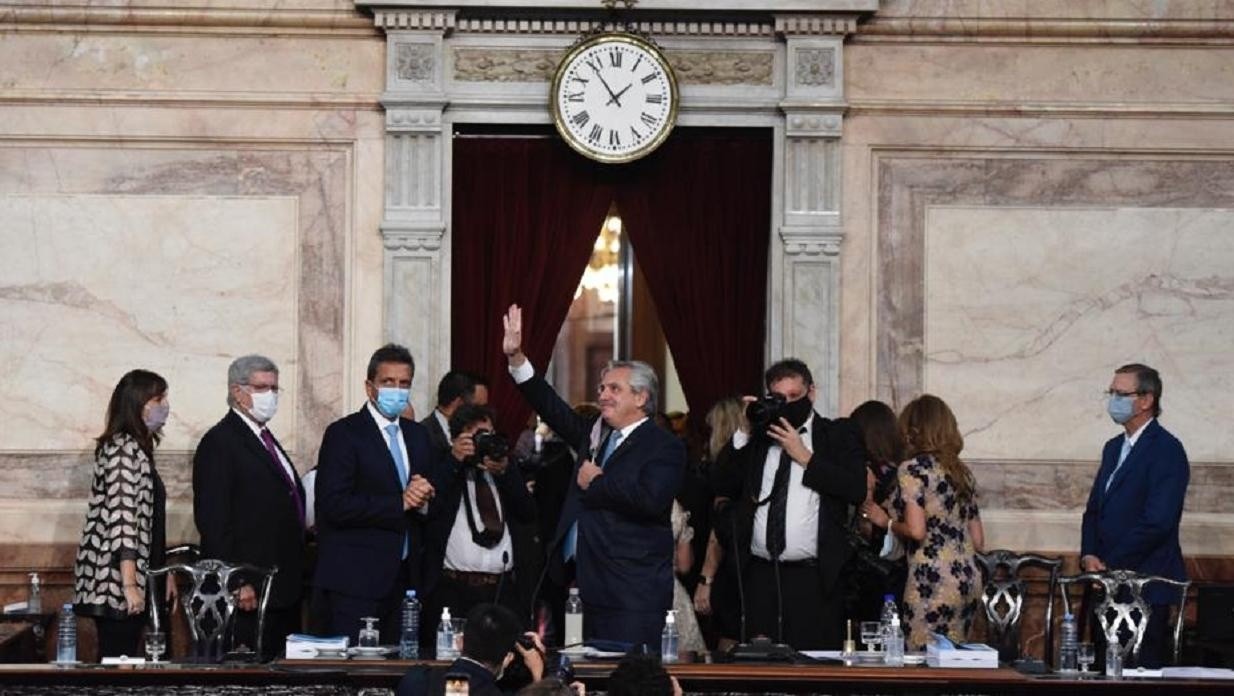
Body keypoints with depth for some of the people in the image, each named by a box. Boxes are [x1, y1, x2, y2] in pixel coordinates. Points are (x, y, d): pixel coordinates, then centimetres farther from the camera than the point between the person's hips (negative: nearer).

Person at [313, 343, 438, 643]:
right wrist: (399, 503, -15)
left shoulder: (417, 435, 16)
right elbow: (334, 505, -16)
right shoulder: (343, 434, -5)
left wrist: (423, 500, -6)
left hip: (404, 578, 6)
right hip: (355, 583, -6)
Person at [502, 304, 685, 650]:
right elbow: (553, 409, 18)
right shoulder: (596, 435, 17)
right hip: (594, 586, 7)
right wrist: (516, 358, 11)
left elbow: (651, 499, -22)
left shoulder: (665, 448, -6)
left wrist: (596, 483, -10)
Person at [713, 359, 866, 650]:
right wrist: (742, 434, 1)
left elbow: (856, 490, -8)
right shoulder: (756, 438, 15)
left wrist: (804, 456, -8)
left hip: (813, 579, -3)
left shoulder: (838, 435, 7)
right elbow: (722, 488, 7)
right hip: (760, 575, 3)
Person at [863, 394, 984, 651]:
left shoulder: (913, 469, -5)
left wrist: (886, 522, 2)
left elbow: (916, 530, -15)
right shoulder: (963, 472, 16)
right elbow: (978, 541, 17)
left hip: (932, 582, -7)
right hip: (969, 581, 7)